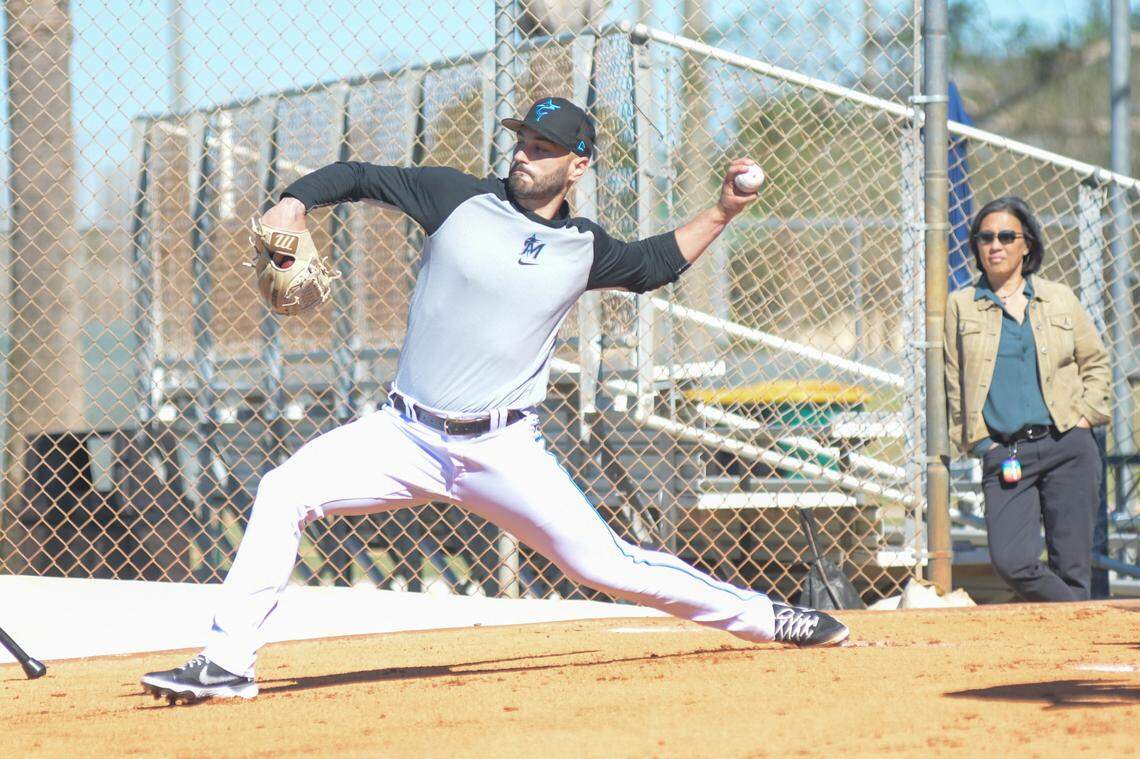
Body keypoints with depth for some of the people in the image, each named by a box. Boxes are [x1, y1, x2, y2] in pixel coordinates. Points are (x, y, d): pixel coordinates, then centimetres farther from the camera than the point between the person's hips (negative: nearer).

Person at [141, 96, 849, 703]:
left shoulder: (583, 249, 6)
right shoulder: (459, 198, 0)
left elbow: (656, 262, 26)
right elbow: (358, 177, 3)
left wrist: (724, 211, 14)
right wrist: (293, 204, -15)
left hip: (504, 450, 0)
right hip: (407, 436, 0)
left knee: (602, 562, -4)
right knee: (285, 491, -18)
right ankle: (227, 665, -13)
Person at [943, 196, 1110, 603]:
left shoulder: (1059, 299, 12)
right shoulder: (961, 307, 9)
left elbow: (1095, 361, 21)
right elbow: (953, 383, 10)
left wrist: (1087, 414, 6)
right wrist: (979, 443, 1)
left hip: (1067, 448, 1)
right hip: (1004, 454, -1)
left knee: (1071, 566, -3)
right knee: (1011, 560, -17)